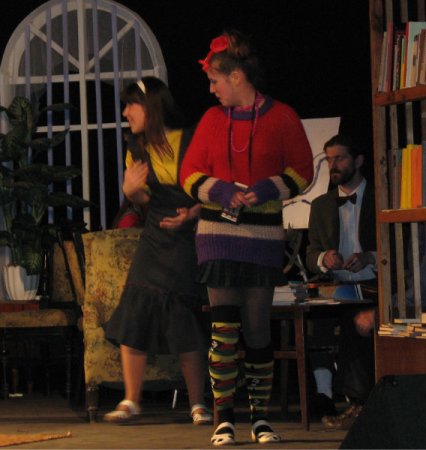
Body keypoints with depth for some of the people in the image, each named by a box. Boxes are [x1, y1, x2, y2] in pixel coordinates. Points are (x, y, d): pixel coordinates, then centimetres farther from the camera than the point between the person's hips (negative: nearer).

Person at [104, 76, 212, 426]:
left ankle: (198, 404, 8)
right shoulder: (138, 148, 9)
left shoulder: (190, 143, -8)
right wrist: (130, 189, -5)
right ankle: (131, 403, 4)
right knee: (133, 318, -4)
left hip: (188, 240, -5)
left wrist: (192, 214, -19)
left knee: (187, 327, -4)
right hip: (155, 240, 5)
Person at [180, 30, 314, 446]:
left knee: (258, 329, 4)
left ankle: (260, 416, 15)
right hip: (218, 236, 1)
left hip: (263, 237, -1)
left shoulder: (281, 117, 0)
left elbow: (301, 171, 2)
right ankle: (223, 418, -1)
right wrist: (221, 192, -10)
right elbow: (190, 174, 9)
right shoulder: (212, 119, 7)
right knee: (224, 329, -7)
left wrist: (266, 191, -14)